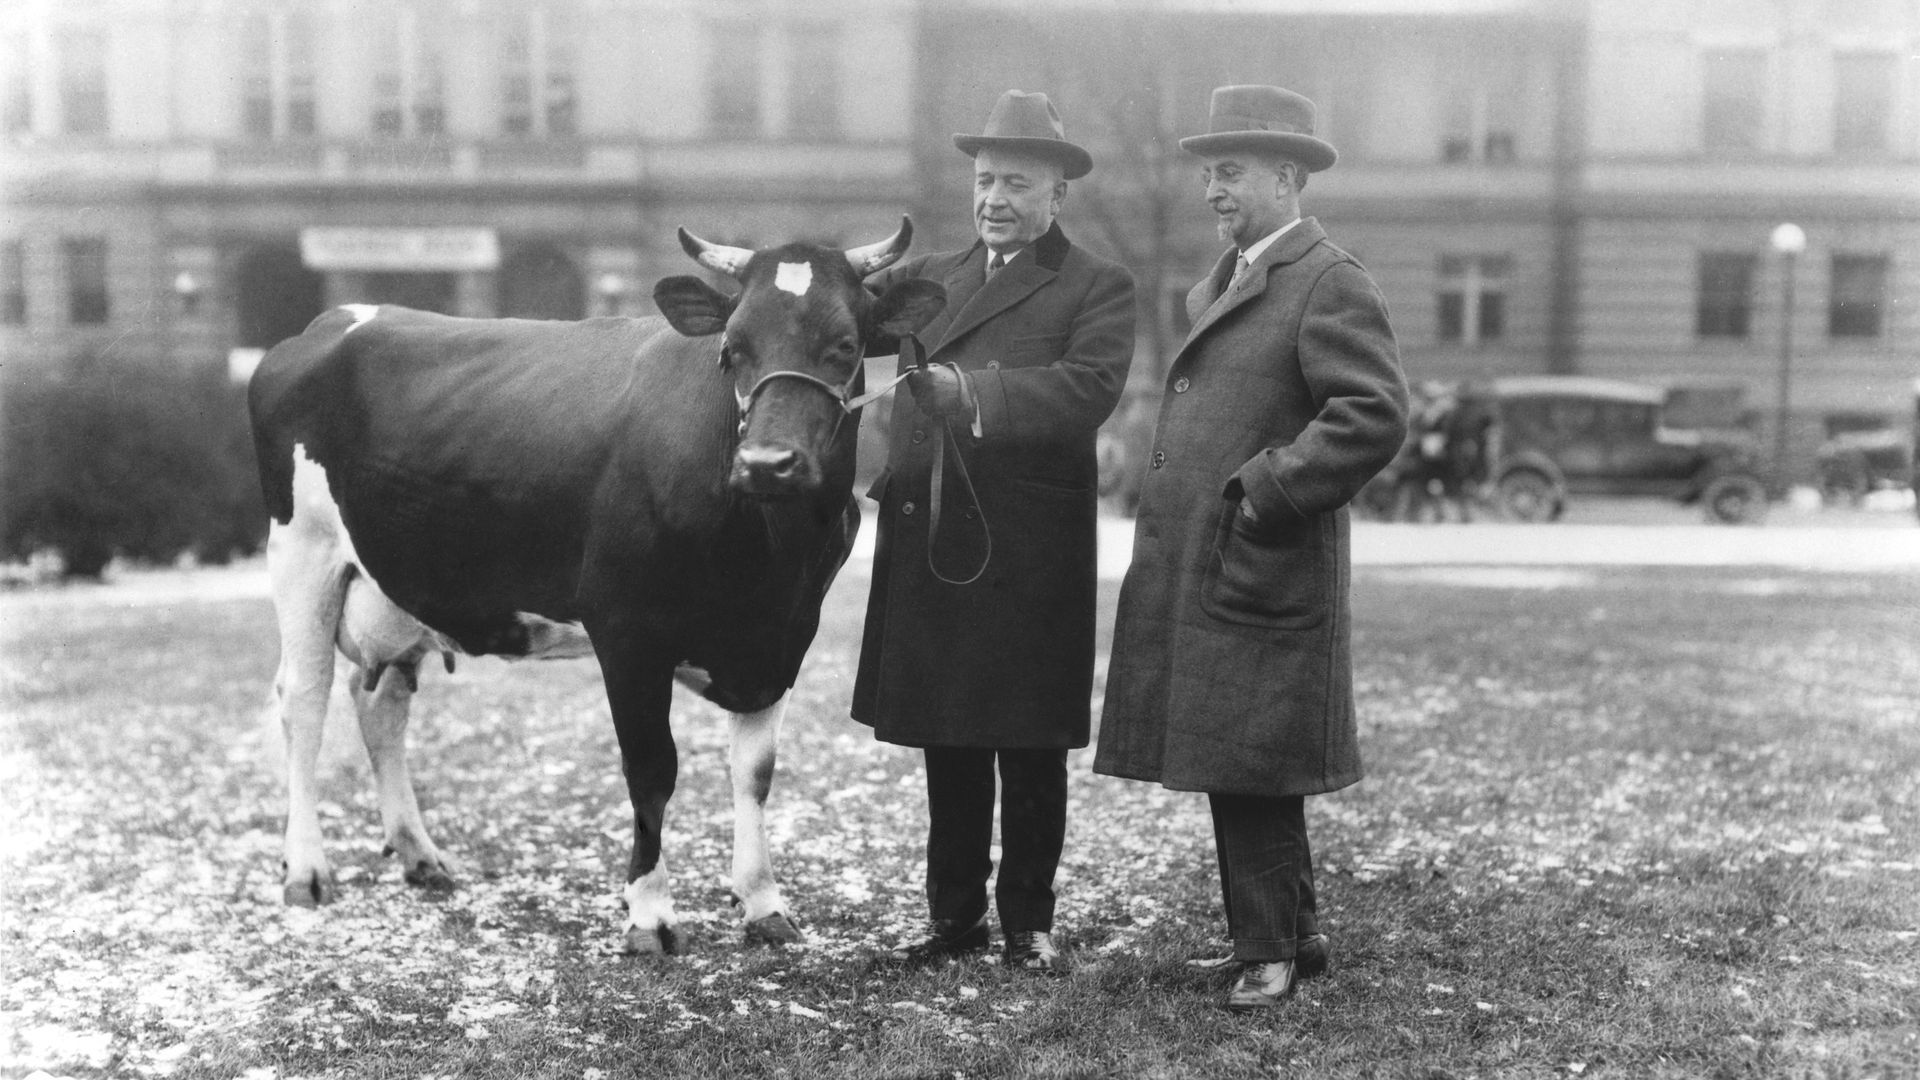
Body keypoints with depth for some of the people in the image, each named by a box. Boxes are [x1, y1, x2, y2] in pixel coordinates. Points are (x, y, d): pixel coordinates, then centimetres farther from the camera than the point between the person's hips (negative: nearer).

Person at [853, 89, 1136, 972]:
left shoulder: (1098, 288, 0)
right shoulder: (931, 277, 16)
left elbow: (1087, 389, -16)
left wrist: (970, 390, -29)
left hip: (1031, 558, -4)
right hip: (928, 550, 4)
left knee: (1031, 750, 5)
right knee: (948, 745, 11)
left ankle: (1028, 922, 19)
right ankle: (954, 917, 23)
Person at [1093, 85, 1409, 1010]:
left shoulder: (1330, 284, -10)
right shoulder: (1222, 283, 18)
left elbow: (1376, 415, -20)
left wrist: (1265, 491, -19)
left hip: (1258, 578, -9)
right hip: (1193, 576, 9)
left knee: (1249, 771, -2)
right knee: (1236, 769, 15)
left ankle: (1272, 948, 11)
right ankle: (1290, 935, 28)